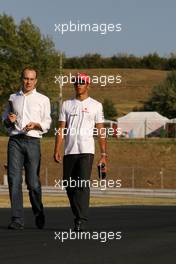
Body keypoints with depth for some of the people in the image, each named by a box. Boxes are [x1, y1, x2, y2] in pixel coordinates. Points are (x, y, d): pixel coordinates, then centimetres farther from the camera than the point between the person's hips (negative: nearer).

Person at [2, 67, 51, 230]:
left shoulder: (43, 99, 12)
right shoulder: (13, 98, 18)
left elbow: (47, 123, 8)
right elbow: (5, 119, 25)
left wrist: (36, 125, -12)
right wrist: (9, 120, 1)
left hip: (32, 141, -2)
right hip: (15, 140, 2)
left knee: (33, 182, -4)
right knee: (14, 179, -9)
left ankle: (39, 215, 16)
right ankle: (17, 219, -9)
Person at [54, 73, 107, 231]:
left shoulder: (95, 105, 7)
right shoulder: (67, 104, 15)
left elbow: (100, 131, 4)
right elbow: (61, 129, 10)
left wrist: (104, 154, -3)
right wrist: (57, 150, -1)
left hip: (86, 151, -4)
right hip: (69, 151, 4)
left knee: (83, 184, -15)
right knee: (69, 186, 6)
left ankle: (81, 221, -17)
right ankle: (78, 216, 21)